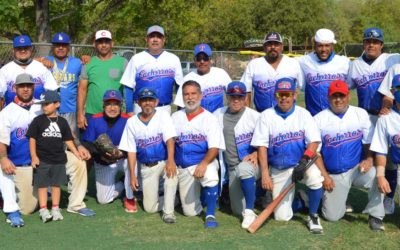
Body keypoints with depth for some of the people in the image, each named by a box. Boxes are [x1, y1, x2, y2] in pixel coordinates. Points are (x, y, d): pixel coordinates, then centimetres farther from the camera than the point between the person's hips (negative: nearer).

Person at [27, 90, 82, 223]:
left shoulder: (62, 122, 6)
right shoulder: (38, 120, -2)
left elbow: (68, 140, 11)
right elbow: (32, 139, -2)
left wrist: (76, 153, 3)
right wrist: (34, 156, -10)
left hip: (59, 159, 2)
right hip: (42, 159, -2)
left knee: (57, 184, 8)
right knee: (42, 185, 0)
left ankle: (55, 209, 17)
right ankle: (43, 210, 4)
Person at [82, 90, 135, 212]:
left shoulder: (127, 120, -17)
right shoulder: (95, 120, -11)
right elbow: (87, 143, -10)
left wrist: (122, 152, -36)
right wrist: (100, 153, -27)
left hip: (123, 159, -2)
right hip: (103, 163, 2)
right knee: (103, 200, -1)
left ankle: (130, 198, -14)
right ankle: (121, 185, 33)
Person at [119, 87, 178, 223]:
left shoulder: (163, 115, -5)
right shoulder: (131, 122, 1)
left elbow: (170, 139, -19)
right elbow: (131, 151, 2)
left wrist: (170, 160, -36)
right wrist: (132, 176, -5)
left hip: (164, 162, -2)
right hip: (146, 167, 2)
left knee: (171, 171, -38)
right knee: (150, 207, -4)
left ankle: (168, 212, -23)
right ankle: (172, 199, 25)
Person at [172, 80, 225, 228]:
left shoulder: (209, 118, -2)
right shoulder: (176, 117, 11)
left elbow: (214, 148, -12)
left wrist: (203, 164, -29)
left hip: (205, 162, -3)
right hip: (183, 168, 3)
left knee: (211, 175, -39)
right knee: (190, 212, -2)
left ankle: (210, 215, -22)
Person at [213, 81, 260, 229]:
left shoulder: (255, 116, -3)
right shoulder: (218, 115, 8)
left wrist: (256, 154, -18)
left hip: (252, 163, -4)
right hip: (232, 168, 4)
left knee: (243, 168, -41)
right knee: (238, 211, 3)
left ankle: (250, 211, -27)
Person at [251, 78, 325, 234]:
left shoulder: (303, 114, -1)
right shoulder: (266, 116, -1)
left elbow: (314, 141, -8)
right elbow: (262, 146, -3)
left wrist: (304, 160, -26)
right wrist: (265, 174, -12)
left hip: (302, 163, 0)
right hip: (278, 170, 1)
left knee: (315, 177, -36)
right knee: (282, 217, -5)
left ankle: (313, 216, -11)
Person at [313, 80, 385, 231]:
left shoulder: (360, 114, 2)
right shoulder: (319, 119, -1)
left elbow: (369, 142, 3)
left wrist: (369, 159, -18)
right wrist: (324, 176, -8)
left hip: (357, 169, 0)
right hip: (333, 175, 0)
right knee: (332, 216, -7)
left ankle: (375, 216, -11)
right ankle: (337, 199, 29)